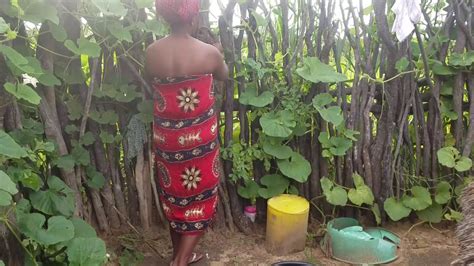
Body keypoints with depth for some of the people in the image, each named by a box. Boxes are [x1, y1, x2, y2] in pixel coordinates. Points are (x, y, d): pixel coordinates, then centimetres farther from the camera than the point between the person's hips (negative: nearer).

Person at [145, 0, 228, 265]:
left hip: (166, 138, 4)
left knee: (174, 196, 20)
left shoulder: (152, 52, -6)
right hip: (199, 139, -4)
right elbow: (225, 75, 6)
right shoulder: (208, 52, -16)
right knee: (200, 200, 13)